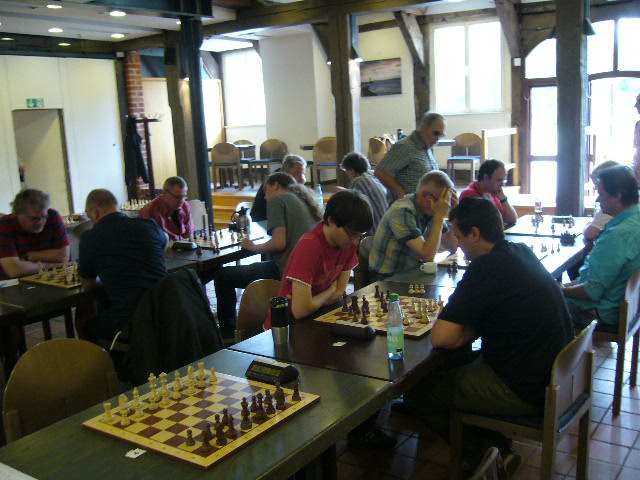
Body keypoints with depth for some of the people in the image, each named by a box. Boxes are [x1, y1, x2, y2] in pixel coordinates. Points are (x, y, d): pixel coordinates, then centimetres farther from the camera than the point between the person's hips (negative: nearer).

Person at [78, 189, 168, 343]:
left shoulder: (89, 237, -1)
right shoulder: (149, 225, 7)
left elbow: (88, 285, 13)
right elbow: (165, 241, 34)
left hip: (129, 324, -5)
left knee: (84, 322, 24)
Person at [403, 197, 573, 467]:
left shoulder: (486, 268, -24)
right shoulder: (522, 252, 3)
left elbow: (441, 338, -26)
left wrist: (471, 331, -7)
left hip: (524, 391, -9)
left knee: (417, 392, 1)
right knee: (457, 363, 26)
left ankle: (482, 457, 19)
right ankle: (496, 446, 29)